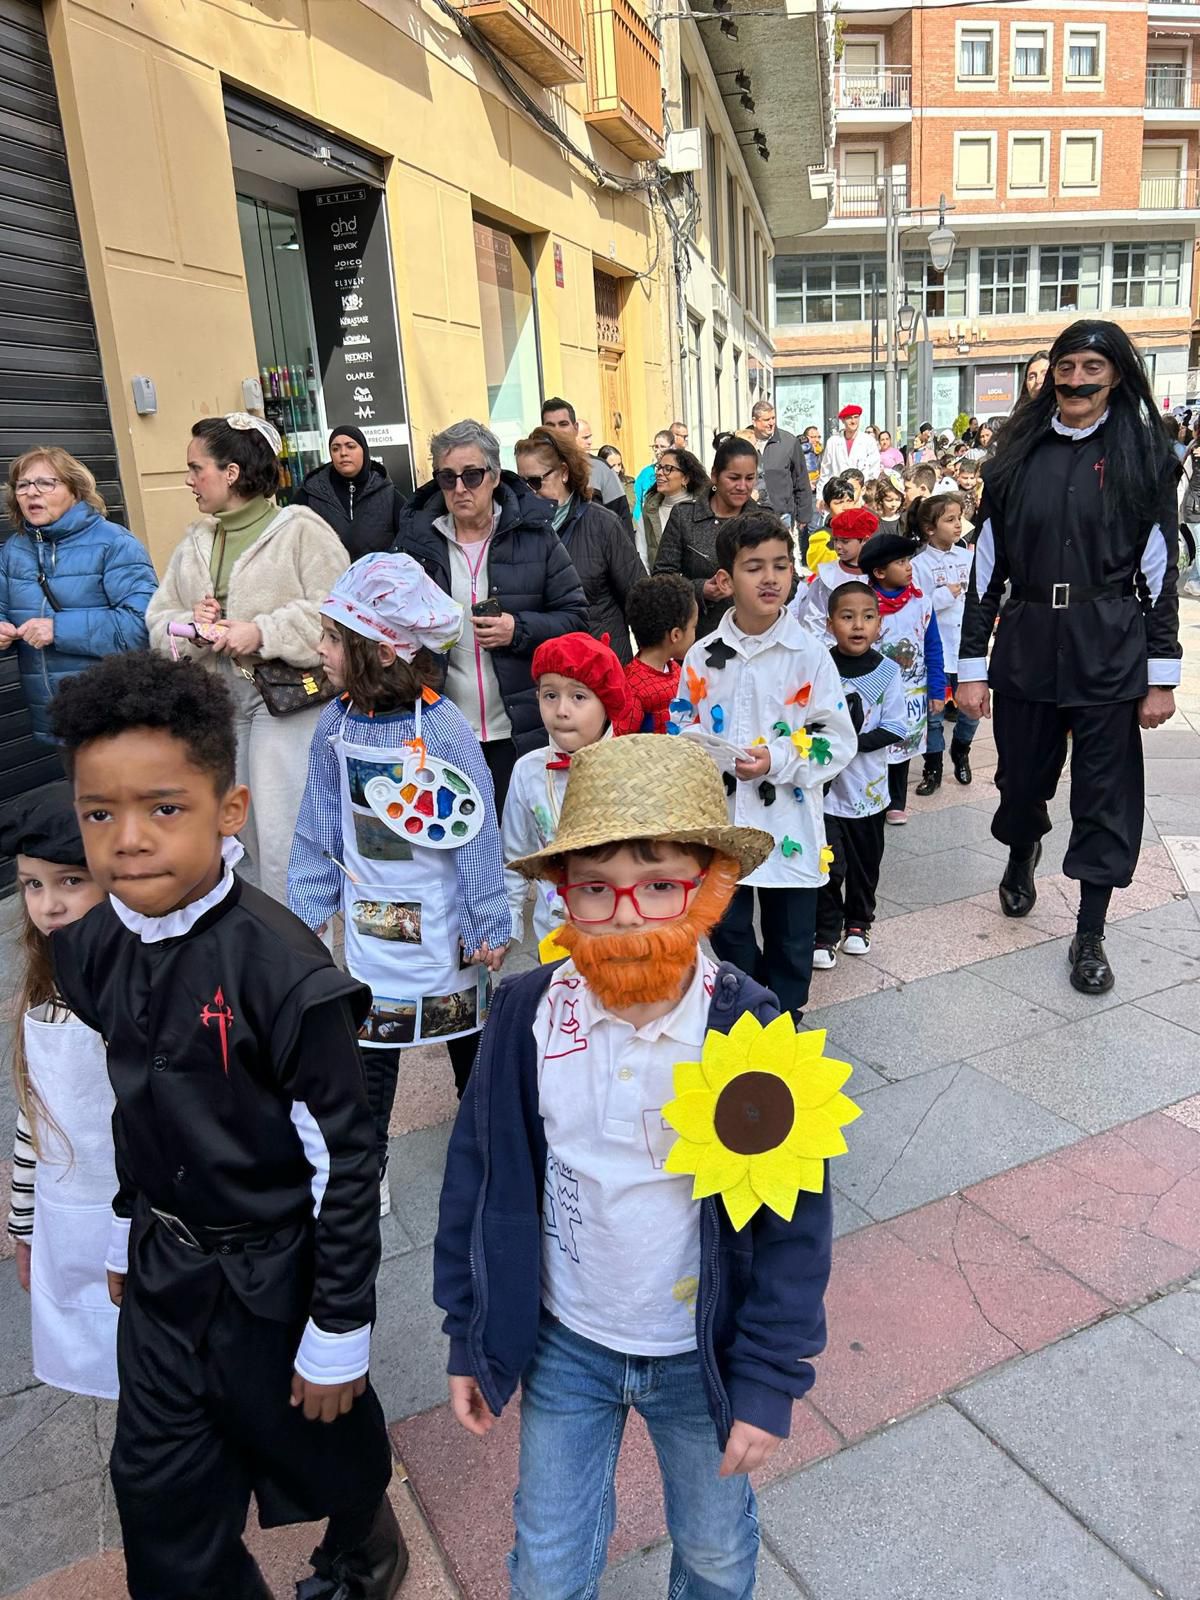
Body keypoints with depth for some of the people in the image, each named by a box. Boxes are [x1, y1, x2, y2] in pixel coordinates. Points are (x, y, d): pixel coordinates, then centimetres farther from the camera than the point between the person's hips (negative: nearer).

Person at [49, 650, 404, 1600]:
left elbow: (345, 1160, -21)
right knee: (157, 1490, 18)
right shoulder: (93, 950, -7)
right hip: (161, 1268, 5)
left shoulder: (280, 967, -28)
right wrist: (127, 1232, 17)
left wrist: (339, 1335, -14)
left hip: (273, 1272, -4)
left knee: (321, 1448, 22)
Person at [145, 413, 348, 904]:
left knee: (285, 842, -7)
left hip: (286, 698, -7)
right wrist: (191, 627, -9)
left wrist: (263, 633, -20)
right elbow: (159, 620, 13)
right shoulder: (194, 542, 14)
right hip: (215, 702, 7)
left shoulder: (300, 529, -6)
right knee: (233, 832, 15)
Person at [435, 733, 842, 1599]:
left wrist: (769, 1383, -8)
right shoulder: (528, 1016, -18)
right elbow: (478, 1181, -5)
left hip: (703, 1354, -1)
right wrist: (470, 1337, 2)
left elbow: (793, 1225, -13)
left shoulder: (754, 1032, -23)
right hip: (563, 1343, 1)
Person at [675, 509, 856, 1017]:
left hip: (788, 822, -2)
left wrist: (778, 761, -19)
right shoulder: (703, 657, -1)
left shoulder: (810, 654, -7)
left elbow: (838, 739, -7)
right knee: (727, 931, 14)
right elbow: (686, 733, 7)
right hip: (720, 819, 2)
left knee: (789, 938, 12)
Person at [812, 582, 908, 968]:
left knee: (865, 861, 16)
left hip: (868, 787, 2)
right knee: (827, 863, -3)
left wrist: (856, 742, -17)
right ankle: (826, 932, 12)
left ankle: (858, 922, 35)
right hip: (825, 786, -2)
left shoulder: (887, 672, -4)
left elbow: (895, 728, -5)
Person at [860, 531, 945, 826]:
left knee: (902, 746, 13)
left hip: (912, 693, 2)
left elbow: (933, 649, 3)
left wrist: (937, 690, 1)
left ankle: (896, 802, 27)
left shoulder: (922, 603, -2)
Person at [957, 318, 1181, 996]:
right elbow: (987, 564, 4)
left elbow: (1160, 571, 0)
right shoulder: (1018, 456, 5)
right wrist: (971, 667, 0)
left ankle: (1090, 935, 17)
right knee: (1022, 775, 14)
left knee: (1106, 792, 3)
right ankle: (1022, 855, 48)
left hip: (1111, 651, -1)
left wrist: (1162, 678, -4)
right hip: (1026, 643, 2)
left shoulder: (1144, 456, 1)